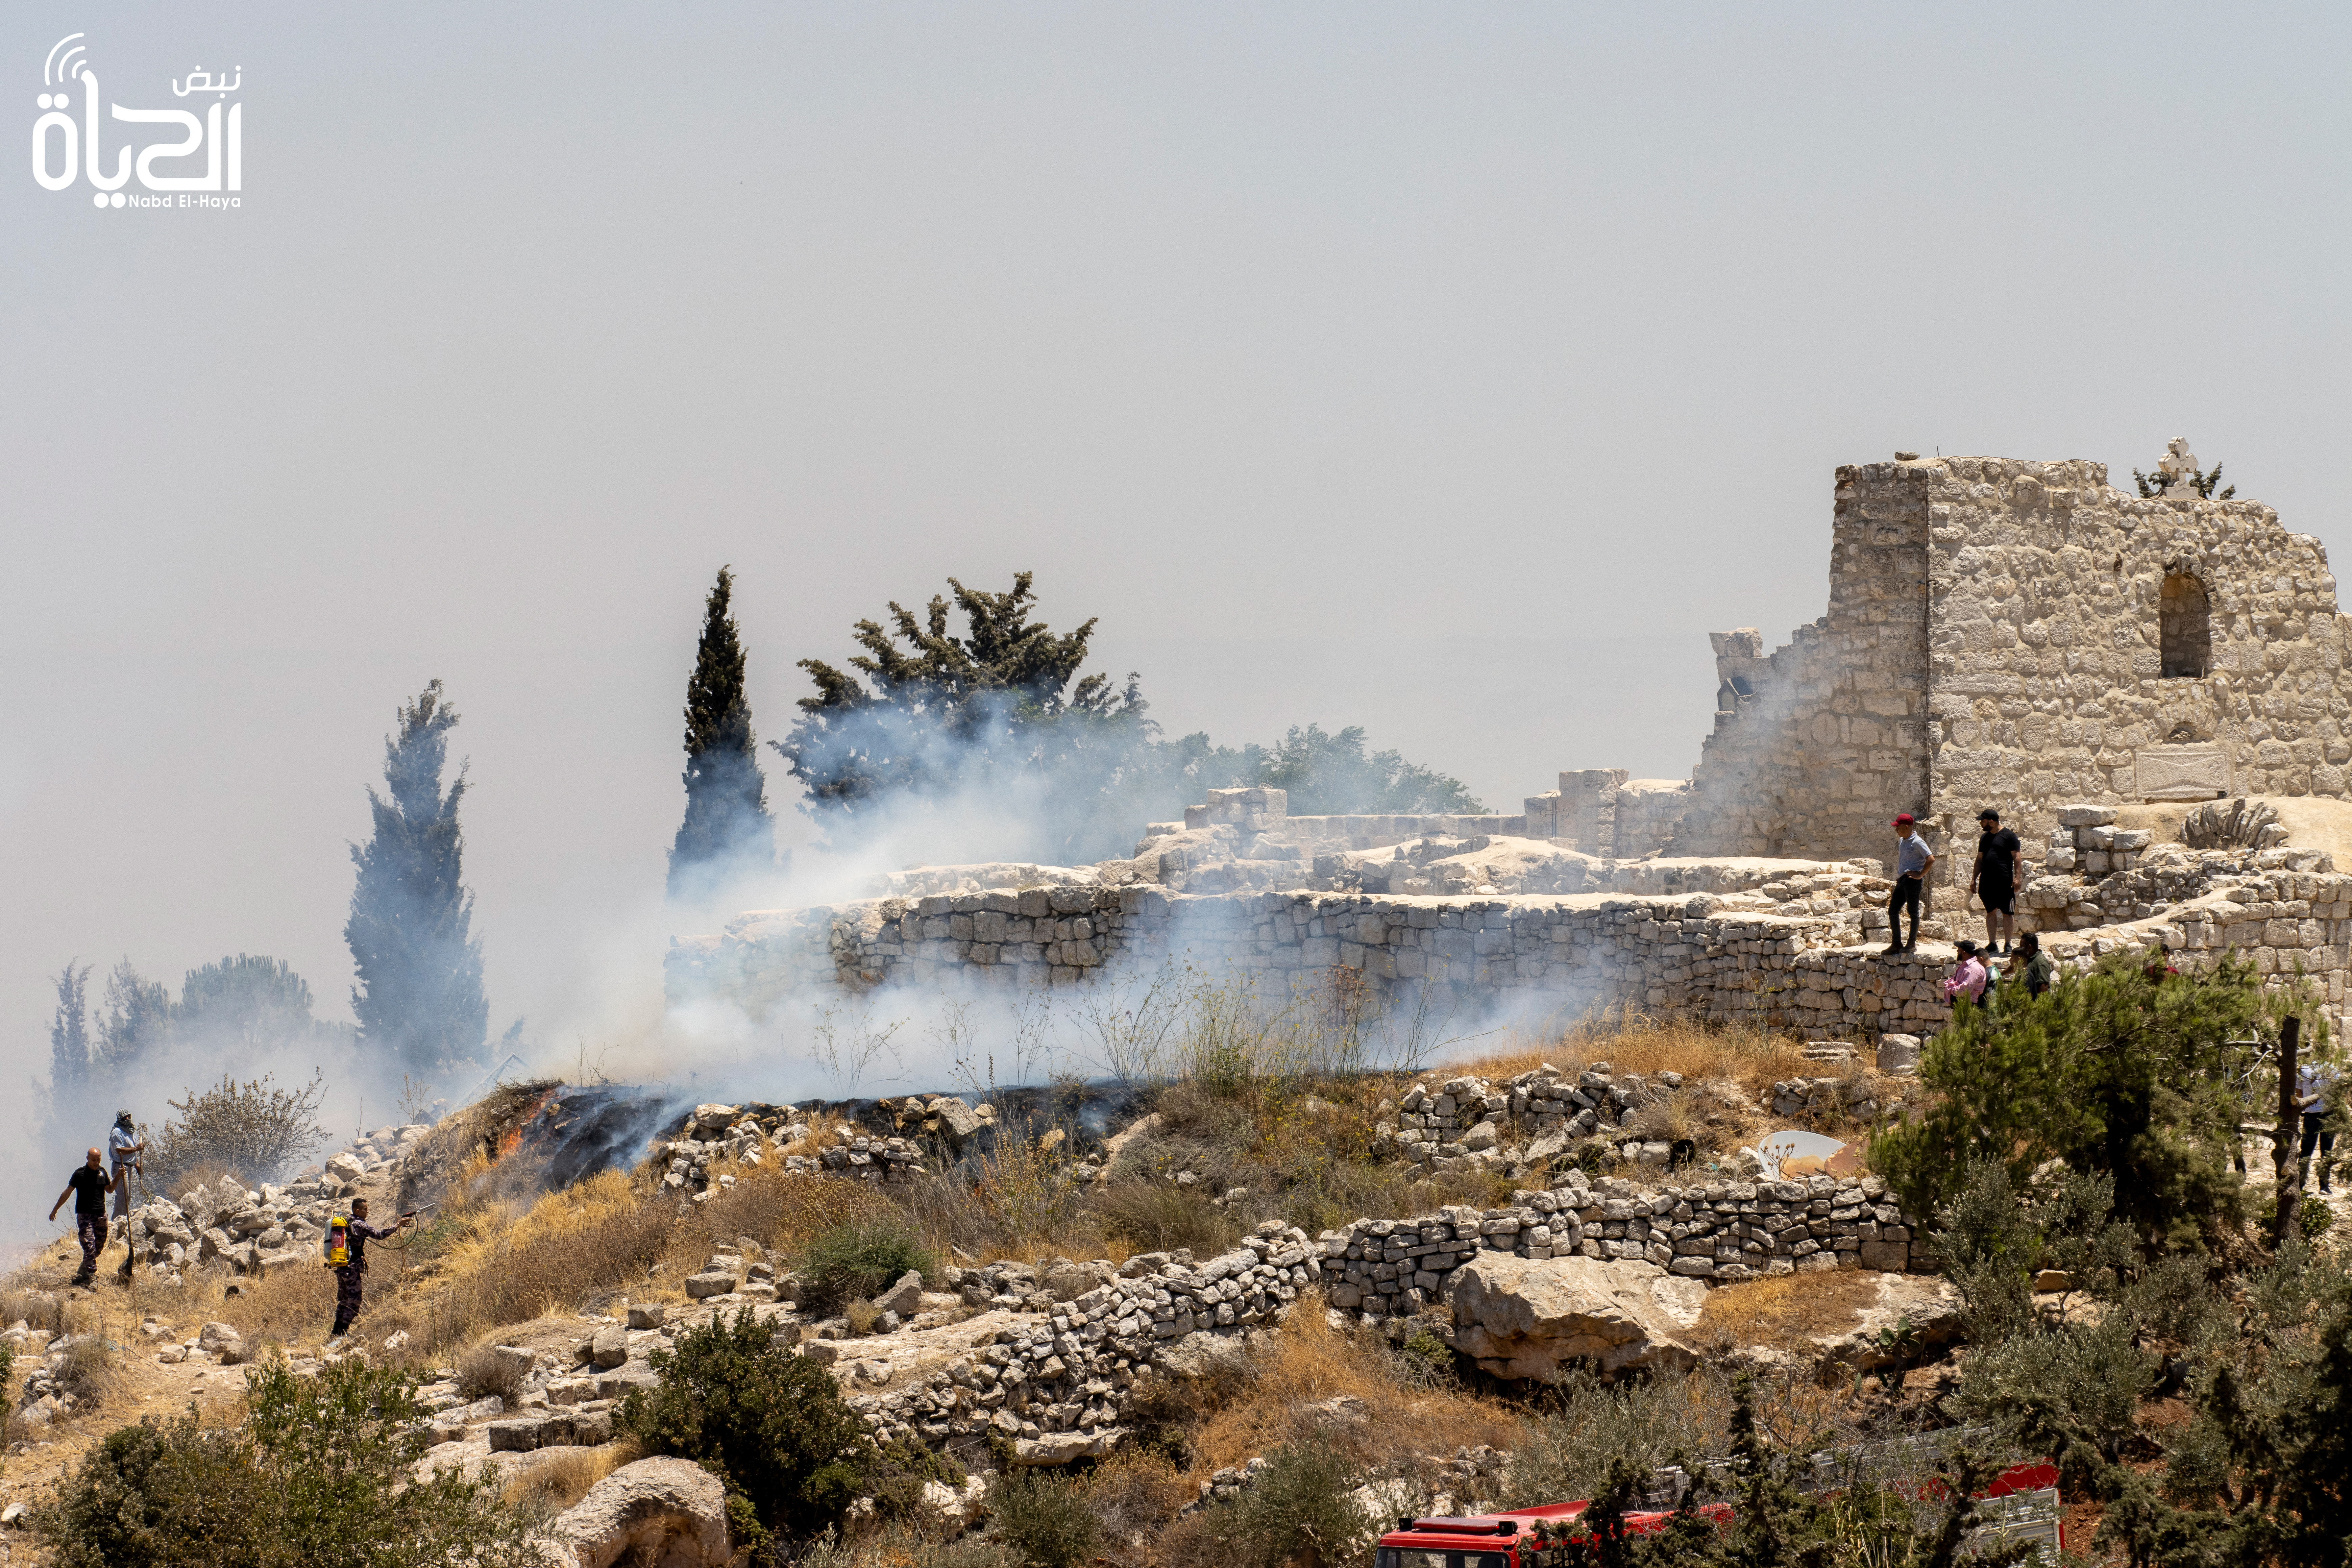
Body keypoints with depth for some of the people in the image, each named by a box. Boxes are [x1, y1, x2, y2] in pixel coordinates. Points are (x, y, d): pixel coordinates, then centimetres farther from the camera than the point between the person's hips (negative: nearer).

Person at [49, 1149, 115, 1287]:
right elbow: (67, 1193, -3)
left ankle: (83, 1272, 27)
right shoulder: (80, 1174, -7)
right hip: (85, 1215, -6)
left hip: (101, 1215, 6)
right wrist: (55, 1209, -1)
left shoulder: (102, 1172, 9)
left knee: (99, 1247, 9)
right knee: (89, 1246, -14)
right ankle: (92, 1277, -15)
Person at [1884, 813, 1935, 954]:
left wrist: (1920, 875, -17)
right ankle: (1896, 943, 11)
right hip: (1902, 879, 9)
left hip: (1913, 881, -9)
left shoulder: (1917, 842, -12)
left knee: (1913, 911, -1)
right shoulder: (1902, 841, 15)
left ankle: (1912, 943, 8)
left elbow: (1931, 859, -20)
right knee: (1893, 911, 7)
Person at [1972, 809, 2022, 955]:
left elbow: (2016, 857, -8)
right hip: (1987, 882, 7)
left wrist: (2016, 877, -16)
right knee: (1990, 912, 9)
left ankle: (2008, 945, 1)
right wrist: (1974, 879, 16)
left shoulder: (2008, 836, -4)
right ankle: (1992, 944, 14)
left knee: (2007, 913, -2)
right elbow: (1980, 859, 21)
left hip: (2004, 882, -7)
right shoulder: (1985, 837, 16)